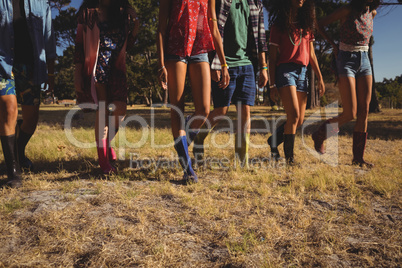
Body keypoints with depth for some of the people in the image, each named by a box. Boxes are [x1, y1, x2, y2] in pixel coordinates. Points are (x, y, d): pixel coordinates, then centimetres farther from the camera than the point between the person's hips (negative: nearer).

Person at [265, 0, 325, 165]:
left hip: (302, 72, 6)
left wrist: (320, 78, 12)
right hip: (285, 70, -5)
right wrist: (272, 84, -6)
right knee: (294, 115, -17)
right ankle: (289, 155, -5)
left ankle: (274, 141, 22)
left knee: (299, 120, 2)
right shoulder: (279, 25, 5)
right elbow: (272, 57, 1)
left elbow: (311, 55, 19)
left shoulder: (307, 26, 19)